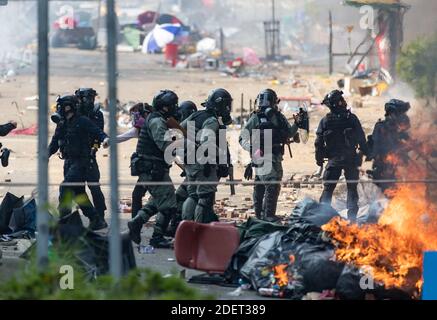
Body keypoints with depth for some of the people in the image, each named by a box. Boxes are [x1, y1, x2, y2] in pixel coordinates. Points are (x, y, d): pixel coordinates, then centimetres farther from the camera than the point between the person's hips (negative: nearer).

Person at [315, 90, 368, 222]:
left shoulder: (325, 121, -3)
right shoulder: (351, 118, -7)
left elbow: (319, 142, -1)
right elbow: (361, 138, -4)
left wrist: (319, 159, 10)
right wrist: (366, 152, 8)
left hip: (333, 159, 0)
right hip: (351, 159, 0)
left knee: (328, 188, 8)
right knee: (352, 187, 9)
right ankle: (352, 215, 4)